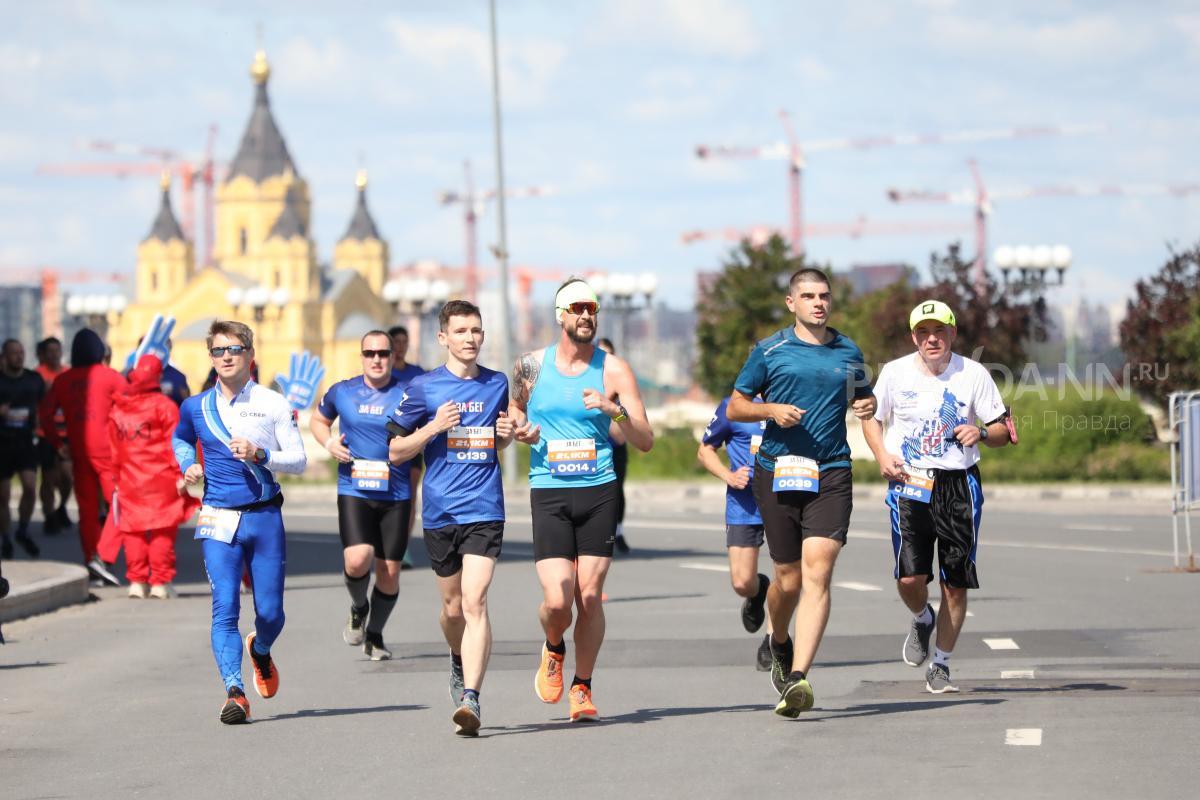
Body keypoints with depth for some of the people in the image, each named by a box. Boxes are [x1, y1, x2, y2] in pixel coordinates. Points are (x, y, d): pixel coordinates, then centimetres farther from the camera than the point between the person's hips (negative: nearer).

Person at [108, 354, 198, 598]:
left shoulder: (116, 409, 8)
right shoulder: (163, 405, -6)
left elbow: (114, 449, 13)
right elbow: (174, 443, -8)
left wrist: (116, 478, 20)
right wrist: (180, 474, -4)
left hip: (129, 481, 4)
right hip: (160, 480, -4)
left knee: (133, 530, 7)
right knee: (163, 531, 1)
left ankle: (137, 581, 5)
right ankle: (161, 581, -1)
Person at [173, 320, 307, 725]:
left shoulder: (273, 404, 2)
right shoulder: (195, 407, 7)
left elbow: (299, 460, 2)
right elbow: (180, 438, 30)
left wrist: (260, 454, -16)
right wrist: (188, 465, 9)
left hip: (265, 516, 0)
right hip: (219, 521, 0)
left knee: (271, 612, 4)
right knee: (225, 607, -14)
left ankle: (260, 650, 39)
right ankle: (234, 692, -18)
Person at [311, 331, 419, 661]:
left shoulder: (409, 393, -1)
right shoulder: (342, 392, 5)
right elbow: (319, 419, 23)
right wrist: (328, 441, 2)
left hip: (397, 495, 0)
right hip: (354, 492, 0)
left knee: (390, 569, 4)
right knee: (357, 559, -19)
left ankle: (375, 634, 25)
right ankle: (358, 608, 13)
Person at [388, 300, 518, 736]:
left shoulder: (497, 384, 9)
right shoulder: (423, 388, 1)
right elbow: (395, 451, 2)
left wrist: (507, 434, 2)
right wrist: (433, 427, -13)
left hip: (484, 510, 0)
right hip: (439, 513, 0)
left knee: (474, 602, -15)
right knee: (453, 606, 12)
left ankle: (470, 697, -22)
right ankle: (460, 662, 44)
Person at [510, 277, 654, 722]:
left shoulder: (613, 370, 1)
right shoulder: (531, 366, 4)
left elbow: (645, 441, -1)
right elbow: (514, 407, 25)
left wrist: (616, 410, -19)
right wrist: (522, 430, 2)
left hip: (599, 491, 0)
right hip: (548, 491, 0)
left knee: (589, 597, -2)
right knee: (557, 601, -11)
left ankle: (582, 687, 16)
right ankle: (554, 650, 23)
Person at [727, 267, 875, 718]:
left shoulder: (849, 353, 11)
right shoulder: (769, 351, 4)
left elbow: (864, 398, 26)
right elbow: (734, 407, 8)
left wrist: (868, 406, 2)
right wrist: (772, 410, -11)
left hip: (831, 476, 0)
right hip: (777, 473, 0)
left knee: (817, 572, -15)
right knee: (788, 578, 6)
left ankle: (797, 678, -22)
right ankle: (779, 644, 40)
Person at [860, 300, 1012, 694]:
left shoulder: (974, 374, 1)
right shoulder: (895, 372, 1)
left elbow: (1003, 431, 7)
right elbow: (872, 419, 15)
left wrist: (982, 432, -16)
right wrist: (882, 456, -3)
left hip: (960, 485, 1)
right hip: (909, 483, -1)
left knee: (955, 584, 1)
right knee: (909, 576, -15)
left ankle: (940, 666, 16)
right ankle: (922, 620, 20)